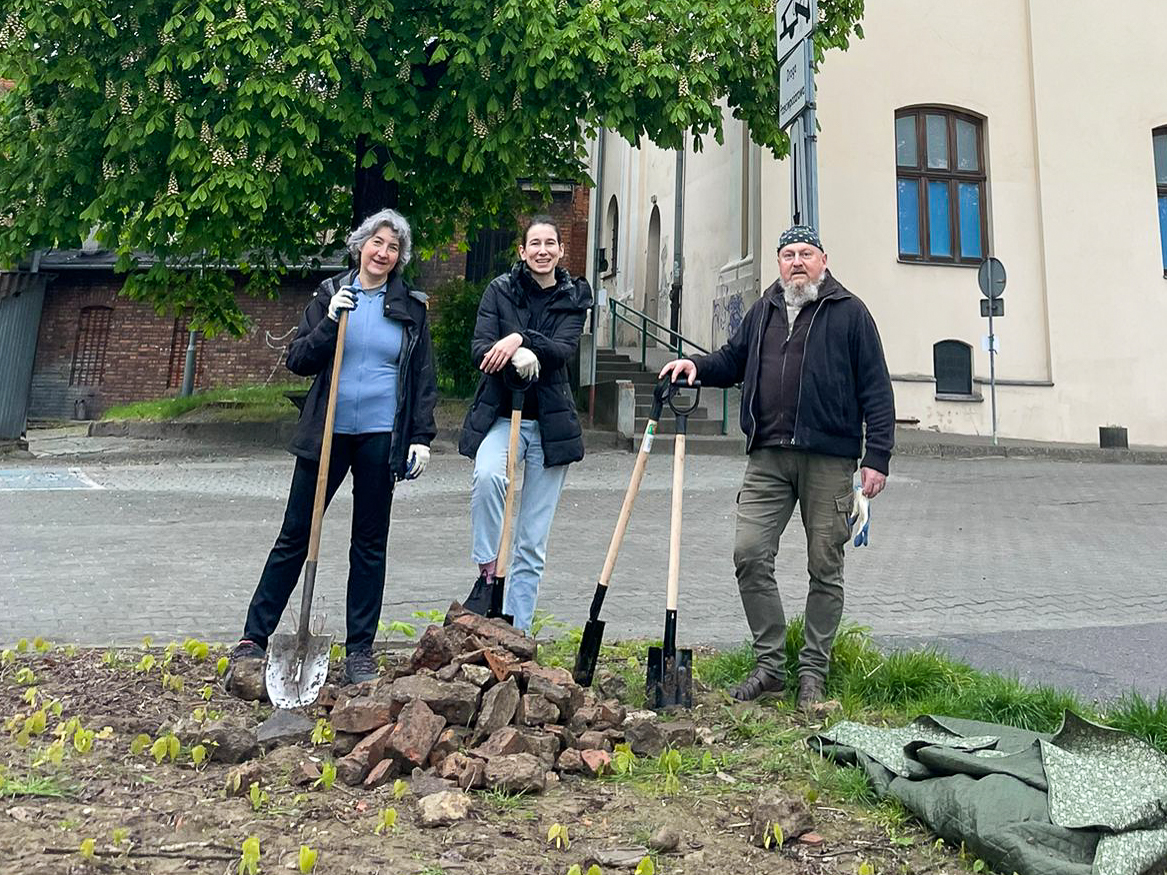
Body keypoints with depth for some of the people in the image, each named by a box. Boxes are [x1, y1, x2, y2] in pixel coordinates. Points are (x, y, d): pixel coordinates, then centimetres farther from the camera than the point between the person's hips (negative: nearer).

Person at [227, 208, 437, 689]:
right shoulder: (330, 294, 6)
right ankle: (253, 639, 17)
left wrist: (421, 437, -2)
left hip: (381, 437, 0)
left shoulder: (411, 307, 6)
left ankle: (360, 650, 19)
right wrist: (330, 322, -14)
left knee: (370, 545, 8)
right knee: (294, 536, 5)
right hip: (328, 432, 0)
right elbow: (298, 361, 1)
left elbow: (424, 379, 6)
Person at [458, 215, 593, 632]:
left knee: (533, 543, 3)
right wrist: (517, 357, -27)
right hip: (500, 414, -1)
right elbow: (480, 347, -7)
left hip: (550, 422, 1)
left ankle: (517, 633, 13)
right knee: (488, 475, -36)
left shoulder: (573, 297, 7)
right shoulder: (500, 289, 4)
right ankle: (488, 570, -15)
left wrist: (520, 339, -26)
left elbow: (564, 350, -10)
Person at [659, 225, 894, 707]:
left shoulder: (849, 312, 4)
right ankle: (770, 666, 10)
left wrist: (877, 457, -7)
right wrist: (697, 366, 6)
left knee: (825, 567, 4)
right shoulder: (763, 311, 17)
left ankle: (813, 672, 17)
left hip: (828, 457, -3)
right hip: (768, 456, 4)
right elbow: (733, 360, 28)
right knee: (749, 554, -4)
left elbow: (875, 389, 1)